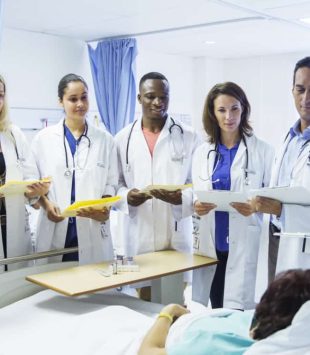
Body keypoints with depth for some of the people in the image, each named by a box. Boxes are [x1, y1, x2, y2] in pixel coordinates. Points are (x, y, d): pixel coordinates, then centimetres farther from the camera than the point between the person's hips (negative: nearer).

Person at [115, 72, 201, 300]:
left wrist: (181, 198, -19)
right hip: (138, 238, 1)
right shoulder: (123, 138, 7)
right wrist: (126, 196, -12)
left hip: (176, 236, -1)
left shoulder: (189, 137, 2)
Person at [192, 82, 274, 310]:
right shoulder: (202, 153, 10)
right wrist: (197, 206, -9)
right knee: (216, 314, 10)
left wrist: (257, 207, -22)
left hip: (246, 246, -3)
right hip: (212, 244, 4)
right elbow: (195, 196, 13)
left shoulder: (263, 151, -1)